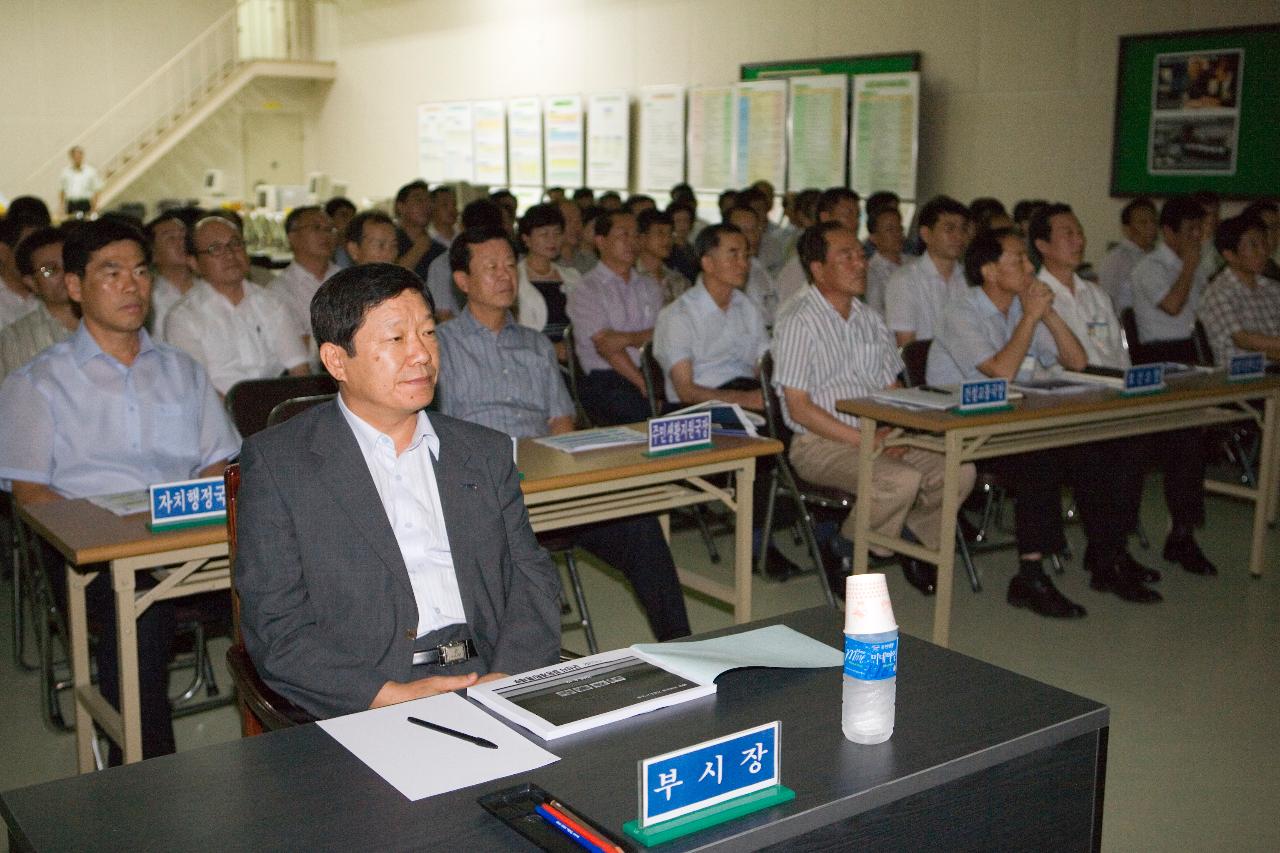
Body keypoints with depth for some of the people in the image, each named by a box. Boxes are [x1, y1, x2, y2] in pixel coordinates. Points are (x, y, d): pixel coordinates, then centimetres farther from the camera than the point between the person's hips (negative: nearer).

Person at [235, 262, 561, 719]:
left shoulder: (486, 453, 16)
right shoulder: (277, 462, 2)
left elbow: (532, 582, 11)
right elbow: (276, 629, -3)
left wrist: (509, 677, -9)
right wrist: (391, 695, -16)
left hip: (489, 684, 5)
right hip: (362, 710, -5)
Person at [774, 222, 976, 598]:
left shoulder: (871, 320, 15)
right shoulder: (799, 324, -8)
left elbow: (892, 390, 18)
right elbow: (799, 407, -13)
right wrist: (863, 439, -17)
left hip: (877, 438, 7)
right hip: (819, 444, -7)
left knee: (959, 472, -14)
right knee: (901, 480, -32)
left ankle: (912, 539, 10)